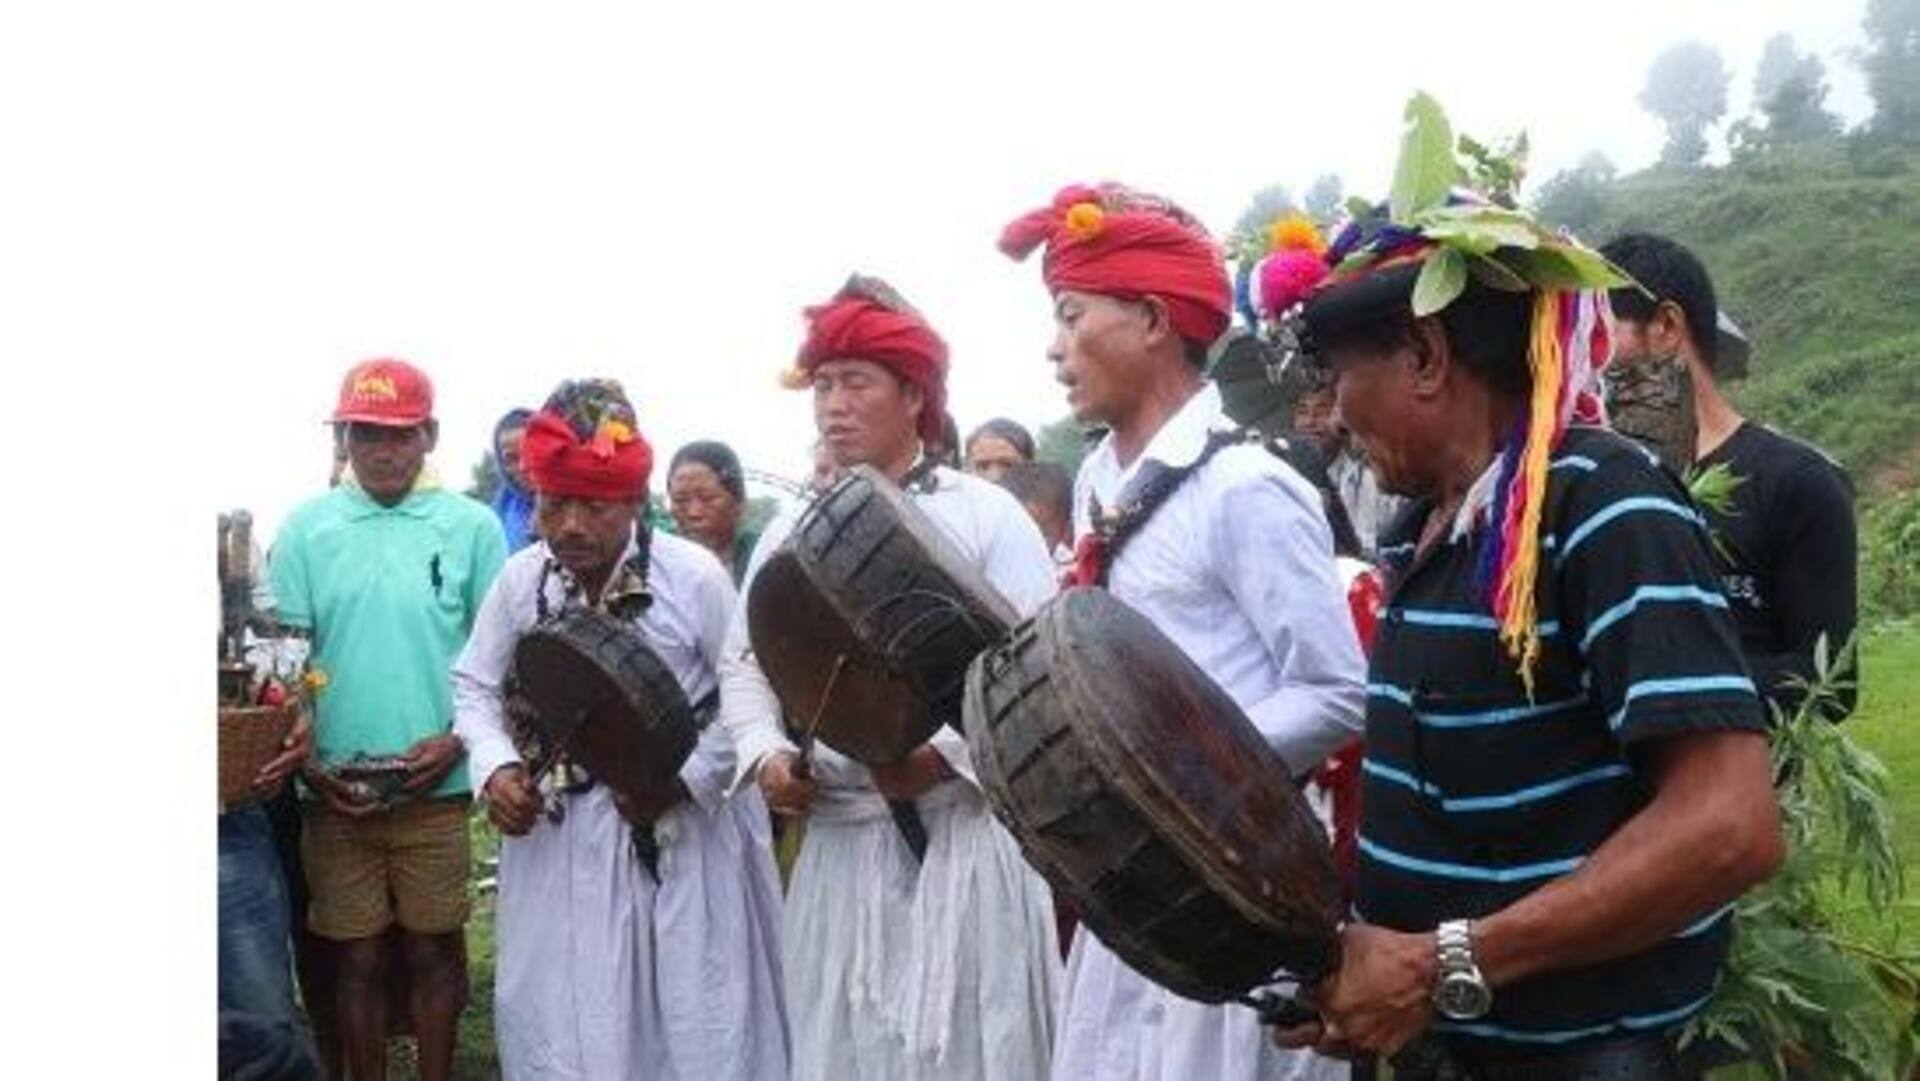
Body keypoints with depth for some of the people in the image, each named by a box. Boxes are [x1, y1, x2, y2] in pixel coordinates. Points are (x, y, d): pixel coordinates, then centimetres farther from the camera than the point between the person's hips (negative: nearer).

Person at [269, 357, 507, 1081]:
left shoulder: (471, 526, 1)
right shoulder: (305, 528, 5)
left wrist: (458, 741, -10)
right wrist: (304, 758, -6)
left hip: (437, 785, -1)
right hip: (334, 792, 1)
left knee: (433, 952, 9)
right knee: (356, 959, 10)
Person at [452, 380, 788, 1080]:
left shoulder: (694, 576, -13)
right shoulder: (521, 578, -2)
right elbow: (476, 686, 11)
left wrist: (683, 779, -17)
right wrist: (495, 766, -6)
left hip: (681, 832, -3)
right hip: (555, 834, 3)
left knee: (694, 1021, 7)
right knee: (559, 1021, 10)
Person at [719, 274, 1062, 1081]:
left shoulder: (985, 515, -2)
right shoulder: (790, 532, 12)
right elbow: (743, 667, 16)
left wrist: (946, 753, -18)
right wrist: (766, 754, -2)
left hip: (962, 831, -4)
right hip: (838, 840, 4)